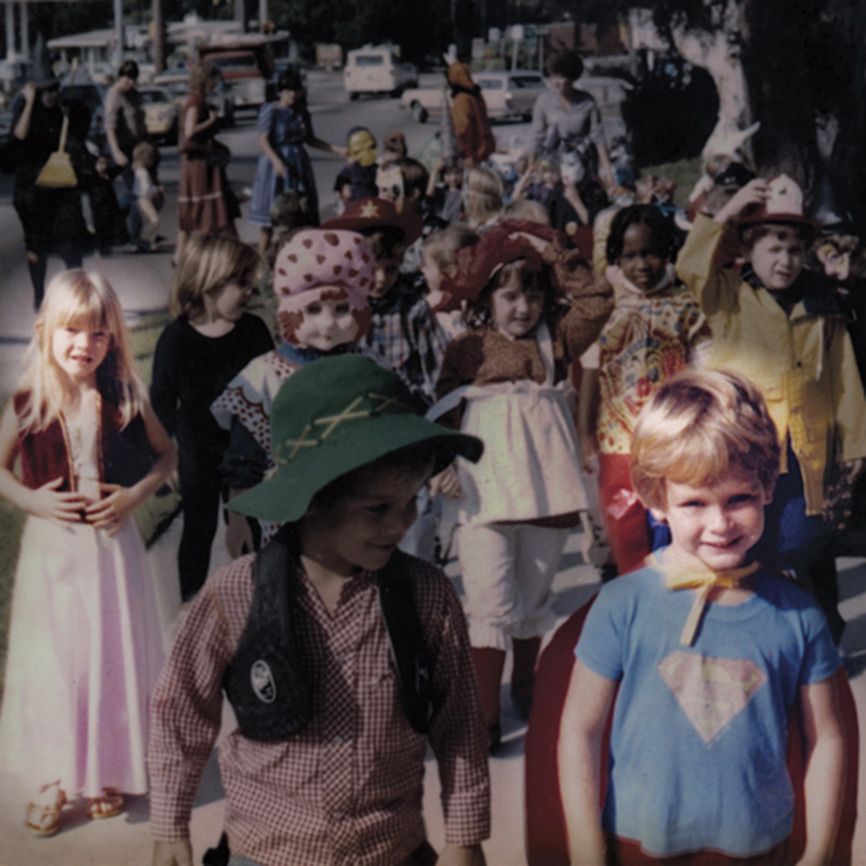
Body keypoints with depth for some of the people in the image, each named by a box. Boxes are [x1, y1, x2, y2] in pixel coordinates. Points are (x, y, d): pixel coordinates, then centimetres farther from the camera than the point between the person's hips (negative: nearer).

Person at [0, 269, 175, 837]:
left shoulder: (126, 399, -5)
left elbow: (166, 455, 7)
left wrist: (135, 495, -9)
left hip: (112, 543, 0)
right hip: (51, 547, 0)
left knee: (115, 656, 9)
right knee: (51, 660, 6)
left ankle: (108, 772, 27)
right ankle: (53, 780, 21)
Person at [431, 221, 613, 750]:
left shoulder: (554, 340, 10)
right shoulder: (466, 350, 3)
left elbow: (598, 305, 1)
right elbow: (445, 413, 3)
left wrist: (558, 260, 0)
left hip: (545, 491, 3)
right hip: (485, 493, -3)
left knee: (533, 601, 17)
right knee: (491, 607, -4)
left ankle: (526, 691, 36)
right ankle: (484, 716, 2)